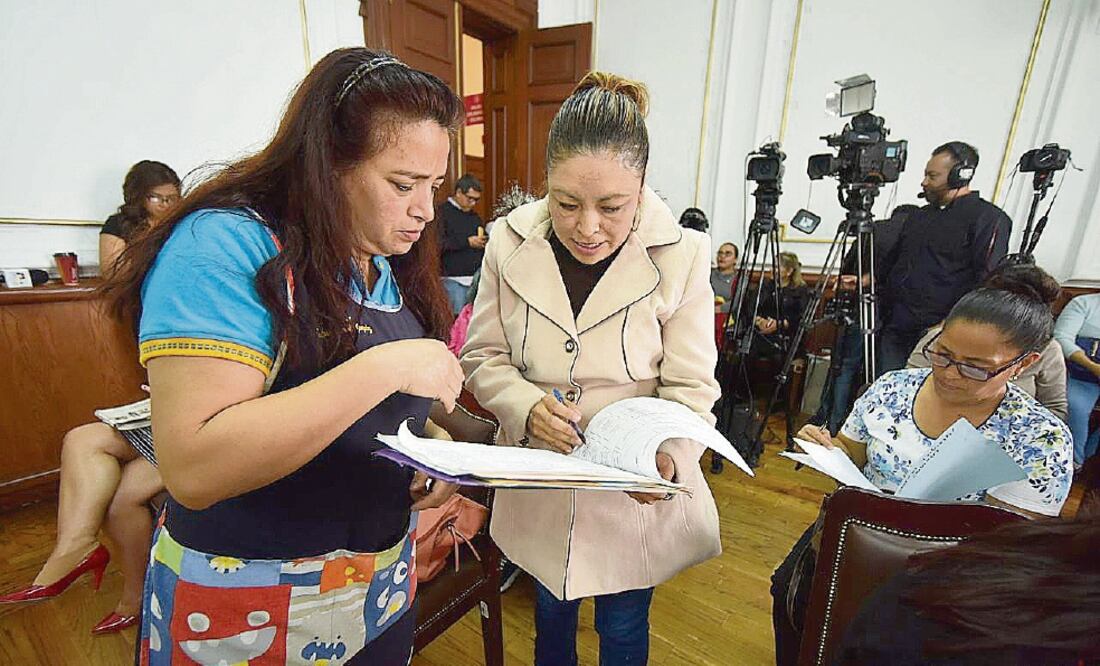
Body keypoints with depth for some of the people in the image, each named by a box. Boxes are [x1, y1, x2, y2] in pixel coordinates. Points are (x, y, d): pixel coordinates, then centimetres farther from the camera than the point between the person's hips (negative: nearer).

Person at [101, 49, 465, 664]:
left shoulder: (394, 266, 1)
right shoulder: (226, 245, -20)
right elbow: (194, 469, -28)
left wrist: (438, 446, -9)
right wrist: (381, 368, -32)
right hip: (247, 609, -6)